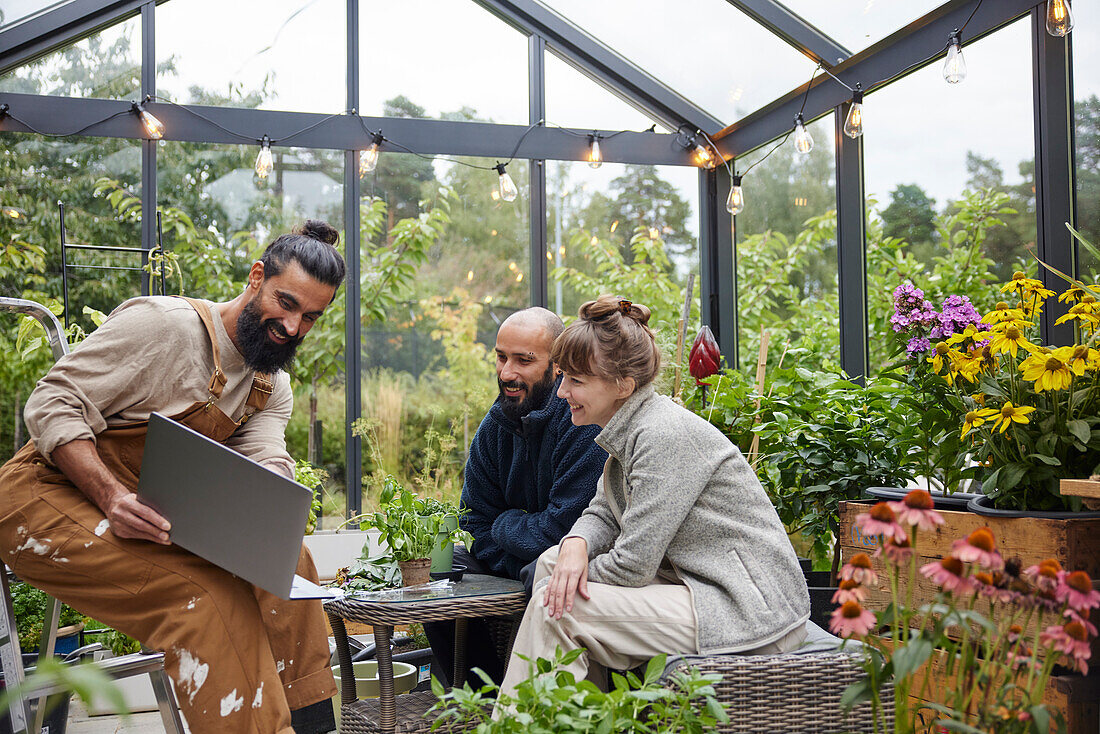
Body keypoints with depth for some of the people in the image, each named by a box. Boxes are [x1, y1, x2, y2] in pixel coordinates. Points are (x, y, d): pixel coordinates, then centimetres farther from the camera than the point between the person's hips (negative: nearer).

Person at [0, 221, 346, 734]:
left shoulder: (273, 386, 8)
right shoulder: (161, 324, -16)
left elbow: (268, 462, -7)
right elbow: (53, 403, -18)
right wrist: (113, 496, -34)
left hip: (154, 515, 7)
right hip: (48, 500, -7)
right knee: (204, 592, -28)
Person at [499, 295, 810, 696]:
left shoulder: (664, 435, -22)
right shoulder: (628, 429, 8)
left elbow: (631, 565, -21)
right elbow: (603, 513, 15)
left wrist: (568, 581, -5)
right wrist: (576, 543, -8)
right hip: (699, 582, 10)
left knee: (554, 609, -15)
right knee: (552, 561, 10)